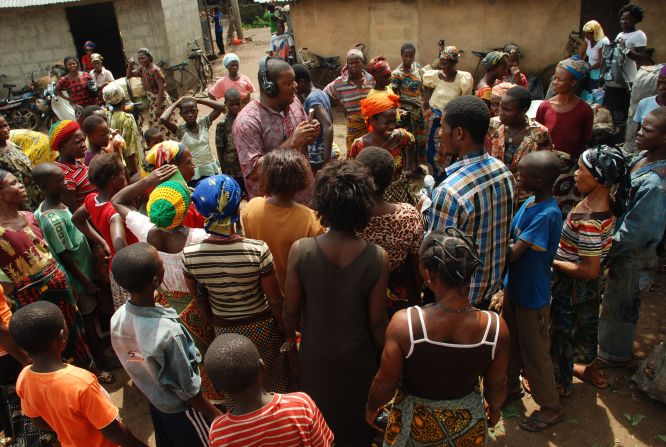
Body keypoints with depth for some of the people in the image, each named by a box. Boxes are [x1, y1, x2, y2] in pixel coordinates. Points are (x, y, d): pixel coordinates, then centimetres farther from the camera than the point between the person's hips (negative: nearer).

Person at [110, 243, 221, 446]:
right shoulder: (168, 331, -38)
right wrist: (216, 415, -11)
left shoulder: (117, 319, -17)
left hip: (153, 401, 6)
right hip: (180, 409, -6)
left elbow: (131, 363, 0)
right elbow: (187, 388, -26)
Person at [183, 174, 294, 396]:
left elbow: (199, 301, -3)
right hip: (262, 327, -2)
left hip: (224, 331, 3)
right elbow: (275, 301, -18)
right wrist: (288, 332, 0)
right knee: (272, 387, 24)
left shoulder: (189, 254, -20)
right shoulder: (258, 250, -29)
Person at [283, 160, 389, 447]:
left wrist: (290, 336, 7)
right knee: (357, 415, 31)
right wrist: (385, 352, 4)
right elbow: (377, 321, -17)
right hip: (358, 355, 0)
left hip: (315, 352, 1)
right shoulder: (377, 257, -27)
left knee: (319, 416, 31)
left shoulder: (300, 250, -27)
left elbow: (291, 309, -14)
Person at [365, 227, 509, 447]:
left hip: (416, 422, -1)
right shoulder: (495, 326, -25)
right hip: (468, 425, 2)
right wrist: (494, 408, 15)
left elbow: (384, 384, -17)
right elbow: (497, 386, -8)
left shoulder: (404, 322, -31)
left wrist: (371, 407, 4)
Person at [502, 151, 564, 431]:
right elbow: (509, 236, 4)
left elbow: (513, 253, -28)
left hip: (533, 295, -8)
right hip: (515, 286, 8)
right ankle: (511, 387, 46)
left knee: (534, 352, 10)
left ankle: (550, 408, 31)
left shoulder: (547, 214, -29)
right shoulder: (530, 202, -1)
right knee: (512, 342, 24)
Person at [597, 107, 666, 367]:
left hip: (634, 254, -8)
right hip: (624, 244, 8)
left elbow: (636, 230, -27)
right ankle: (609, 342, 49)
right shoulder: (643, 157, -4)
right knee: (613, 299, 27)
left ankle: (613, 353, 38)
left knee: (619, 305, 14)